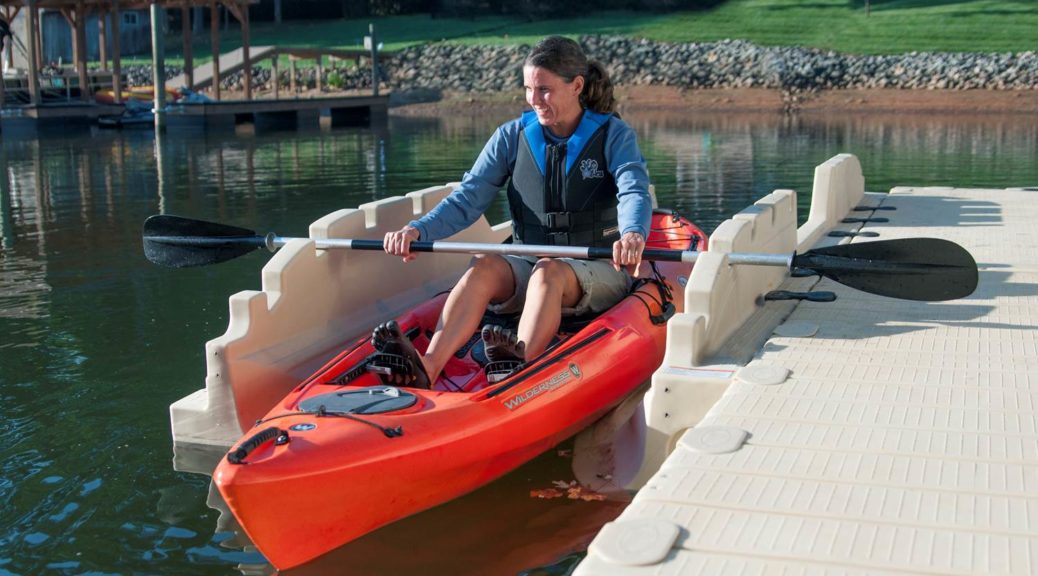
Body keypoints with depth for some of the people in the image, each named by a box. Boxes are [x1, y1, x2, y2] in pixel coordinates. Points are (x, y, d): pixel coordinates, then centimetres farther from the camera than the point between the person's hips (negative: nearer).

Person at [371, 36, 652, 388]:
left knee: (549, 271, -36)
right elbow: (467, 199, -1)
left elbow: (634, 193, -19)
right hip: (526, 268, 2)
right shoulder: (512, 137, 7)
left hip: (598, 271, -2)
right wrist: (418, 230, -20)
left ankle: (521, 362, -62)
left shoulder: (613, 135, -1)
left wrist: (633, 233, -43)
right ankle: (427, 368, -53)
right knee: (485, 266, -30)